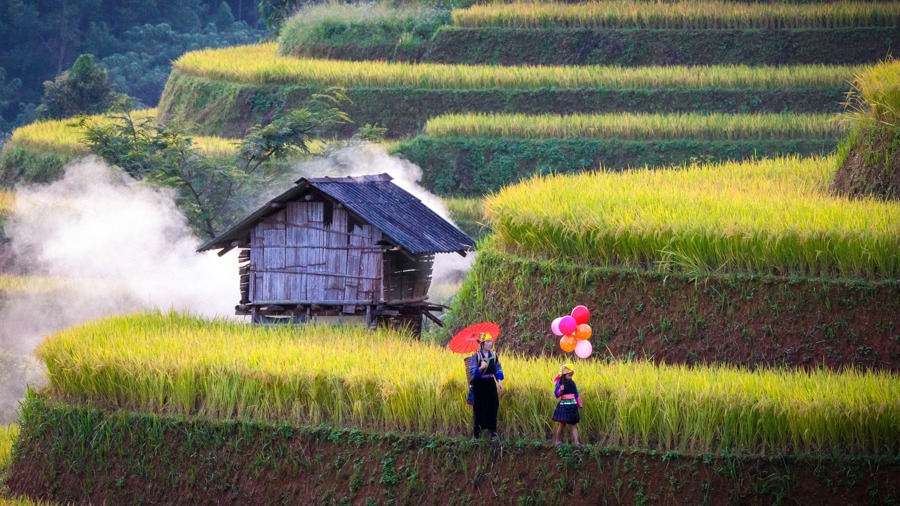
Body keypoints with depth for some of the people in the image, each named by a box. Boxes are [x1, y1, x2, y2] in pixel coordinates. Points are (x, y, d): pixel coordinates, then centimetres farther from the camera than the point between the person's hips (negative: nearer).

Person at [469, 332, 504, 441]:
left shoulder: (493, 356, 5)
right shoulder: (476, 356, -10)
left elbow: (498, 370, 12)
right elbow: (472, 371, -15)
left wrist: (499, 381, 1)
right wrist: (480, 368, -33)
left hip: (490, 384, 4)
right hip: (479, 385, -4)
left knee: (493, 407, 2)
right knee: (480, 408, 1)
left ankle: (493, 432, 8)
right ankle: (477, 433, 12)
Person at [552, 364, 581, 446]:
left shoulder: (572, 383, 8)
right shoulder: (560, 383, -6)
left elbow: (576, 394, 16)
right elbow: (556, 394, -11)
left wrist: (579, 404, 17)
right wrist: (560, 390, -31)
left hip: (572, 405, 4)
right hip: (564, 405, -4)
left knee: (574, 424, 1)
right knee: (562, 424, 0)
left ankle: (576, 442, -2)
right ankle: (557, 441, 15)